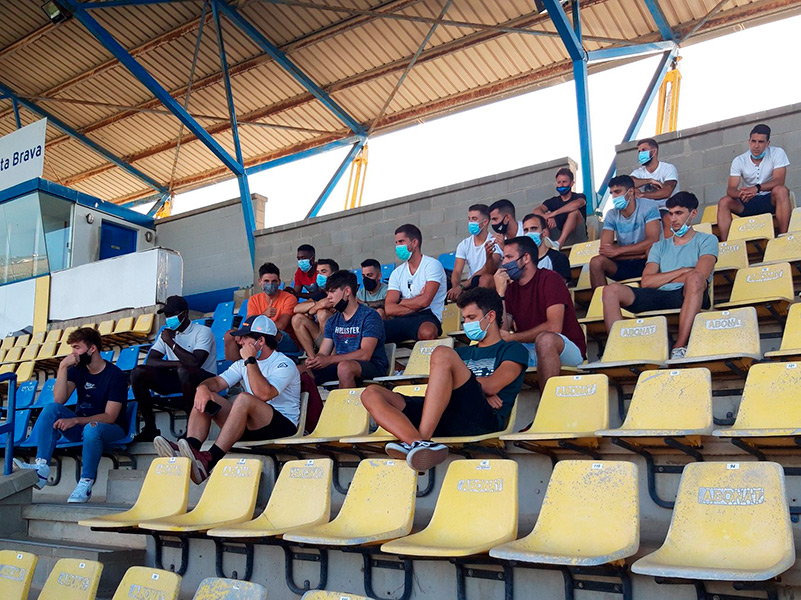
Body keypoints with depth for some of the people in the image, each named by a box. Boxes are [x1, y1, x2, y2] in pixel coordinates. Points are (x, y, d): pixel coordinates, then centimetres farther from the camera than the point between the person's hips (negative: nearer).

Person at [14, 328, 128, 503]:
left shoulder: (115, 375, -14)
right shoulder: (77, 369, 4)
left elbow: (110, 417, -20)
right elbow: (59, 399, -10)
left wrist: (75, 420, -30)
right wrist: (62, 367, -18)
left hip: (111, 429, -6)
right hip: (81, 425, 6)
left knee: (91, 429, -39)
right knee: (52, 408, -17)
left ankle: (86, 483, -24)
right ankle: (42, 467, -28)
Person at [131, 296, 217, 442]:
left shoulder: (203, 331, -8)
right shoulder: (166, 333, 12)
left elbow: (195, 362, -24)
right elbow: (150, 360, 1)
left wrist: (171, 342, -15)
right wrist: (175, 364, -17)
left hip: (204, 379, -6)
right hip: (176, 379, 6)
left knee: (184, 370, -39)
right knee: (138, 372, -13)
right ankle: (150, 427, -11)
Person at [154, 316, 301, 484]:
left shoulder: (284, 365, -7)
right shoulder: (244, 363, 18)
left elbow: (264, 394, -26)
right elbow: (218, 382, 7)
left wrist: (250, 361, -17)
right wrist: (203, 387, -17)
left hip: (283, 425, -7)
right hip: (250, 425, 7)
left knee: (244, 399, -35)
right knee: (204, 398, -7)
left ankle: (209, 461, -43)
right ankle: (188, 451, -30)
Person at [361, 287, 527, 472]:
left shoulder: (513, 350, 19)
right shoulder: (462, 352, 36)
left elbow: (491, 386, -1)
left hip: (483, 418, -6)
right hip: (443, 417, 7)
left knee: (442, 354, -27)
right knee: (371, 394, -10)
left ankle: (421, 440, -36)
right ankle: (418, 444, -40)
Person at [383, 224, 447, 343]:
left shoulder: (432, 265, 1)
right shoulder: (397, 273, 16)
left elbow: (424, 301, -11)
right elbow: (389, 309, 4)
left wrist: (401, 303, 5)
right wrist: (415, 305, -7)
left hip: (427, 317, -4)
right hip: (402, 320, 4)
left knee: (427, 332, -41)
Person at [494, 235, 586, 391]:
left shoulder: (550, 279, -9)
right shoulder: (510, 288, 8)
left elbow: (554, 327, -21)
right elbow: (502, 331, -3)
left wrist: (512, 337, -15)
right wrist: (500, 292, -10)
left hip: (568, 348, -6)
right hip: (529, 350, 6)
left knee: (545, 339, -37)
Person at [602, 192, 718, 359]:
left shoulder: (707, 240, 15)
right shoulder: (660, 246, 26)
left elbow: (700, 275, -7)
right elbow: (646, 282, 9)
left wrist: (662, 278, 5)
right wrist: (681, 272, 2)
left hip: (689, 296, -3)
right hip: (659, 297, 4)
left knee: (694, 279, -39)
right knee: (611, 290, -17)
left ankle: (680, 346, -40)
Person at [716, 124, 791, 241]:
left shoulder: (777, 153, -7)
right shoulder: (739, 161, -2)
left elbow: (779, 181, -19)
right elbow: (731, 189, -11)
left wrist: (757, 188, -38)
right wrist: (742, 193, -36)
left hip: (771, 200, -2)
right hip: (748, 202, 2)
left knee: (781, 191, -33)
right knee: (724, 202, -21)